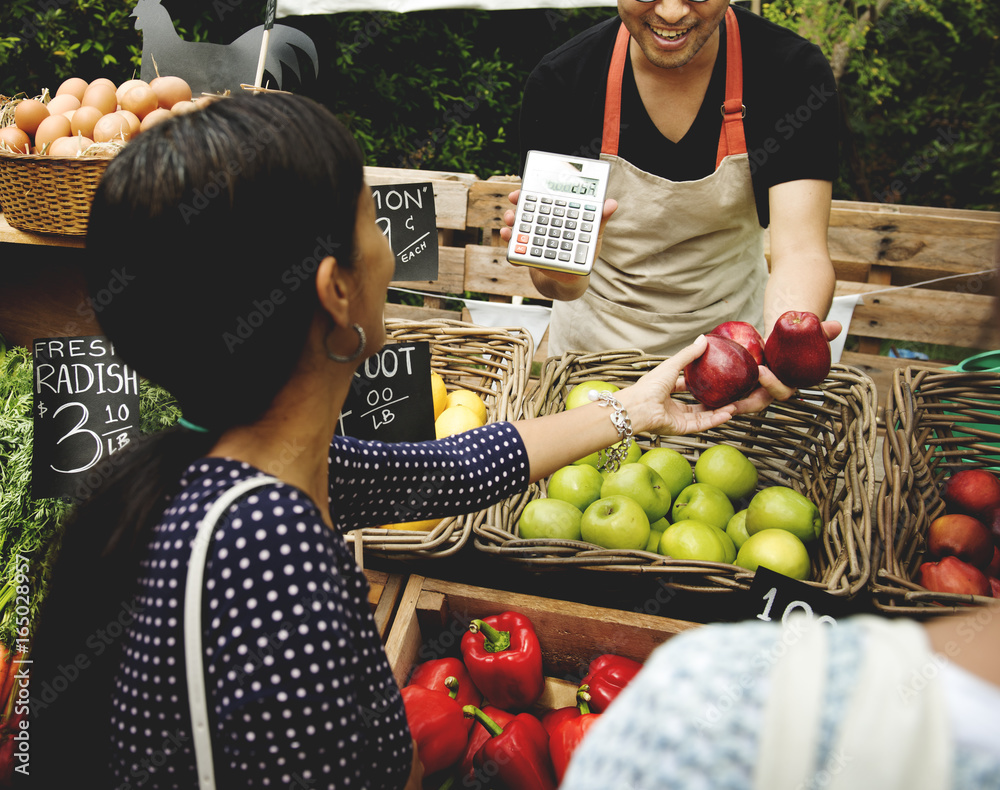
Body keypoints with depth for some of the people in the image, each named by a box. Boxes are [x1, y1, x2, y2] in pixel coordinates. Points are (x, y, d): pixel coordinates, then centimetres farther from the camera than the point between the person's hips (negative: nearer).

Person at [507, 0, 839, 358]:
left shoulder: (796, 71, -21)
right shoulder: (557, 82, -22)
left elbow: (801, 250, -29)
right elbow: (562, 282, -23)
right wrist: (565, 277, -48)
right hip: (595, 335, 0)